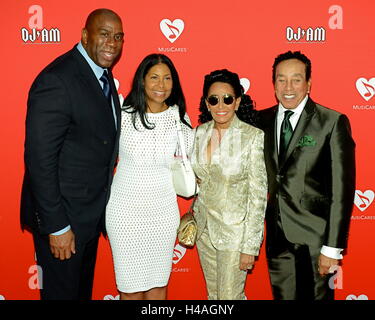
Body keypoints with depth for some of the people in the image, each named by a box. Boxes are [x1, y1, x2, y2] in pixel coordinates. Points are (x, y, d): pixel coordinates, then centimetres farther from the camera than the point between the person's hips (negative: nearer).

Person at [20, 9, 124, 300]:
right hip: (63, 216, -8)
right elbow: (40, 159, -23)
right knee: (63, 291, 12)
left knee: (84, 288, 25)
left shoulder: (103, 74, 5)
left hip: (92, 211, 8)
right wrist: (56, 226, -20)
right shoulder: (57, 80, -23)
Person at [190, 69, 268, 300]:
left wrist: (250, 246, -15)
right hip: (205, 228, 6)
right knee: (213, 294, 19)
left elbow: (258, 194, -16)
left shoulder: (253, 136, -16)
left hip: (235, 230, -5)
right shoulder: (200, 133, 1)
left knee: (230, 295, 7)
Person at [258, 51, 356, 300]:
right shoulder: (263, 120, 4)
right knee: (282, 295, 16)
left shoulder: (333, 122, -10)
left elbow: (342, 189, -12)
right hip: (277, 236, 4)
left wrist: (332, 247, -13)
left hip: (314, 237, -4)